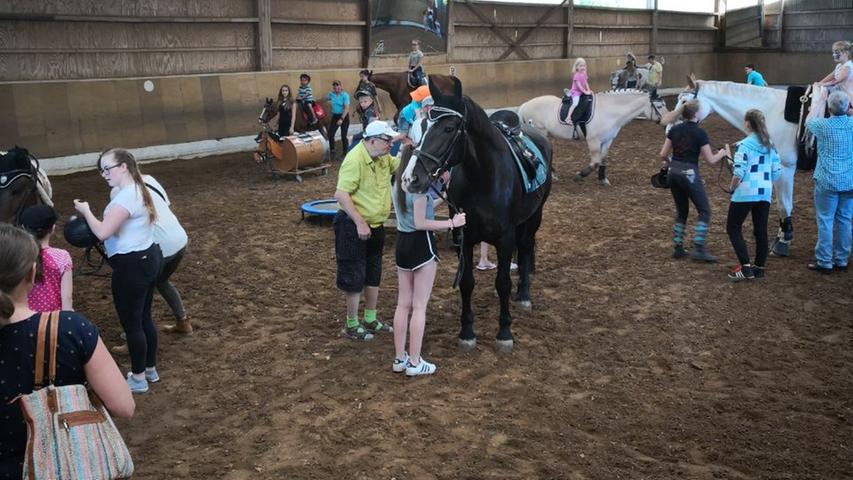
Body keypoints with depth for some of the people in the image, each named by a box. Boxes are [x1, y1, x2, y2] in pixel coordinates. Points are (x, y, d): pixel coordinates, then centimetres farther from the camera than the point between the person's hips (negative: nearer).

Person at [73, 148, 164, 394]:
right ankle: (150, 369, 33)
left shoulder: (126, 196, -22)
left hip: (132, 267, -10)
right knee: (144, 318, 20)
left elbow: (103, 232, -27)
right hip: (148, 259, 10)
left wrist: (85, 211, -12)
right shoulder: (138, 190, 11)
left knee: (131, 323, 3)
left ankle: (138, 378, 16)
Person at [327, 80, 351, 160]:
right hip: (335, 116, 5)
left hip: (344, 116, -5)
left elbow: (346, 108, -20)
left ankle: (345, 152, 10)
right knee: (331, 134, -3)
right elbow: (327, 100, 23)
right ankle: (332, 151, 11)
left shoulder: (345, 95, -15)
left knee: (343, 136, -3)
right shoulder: (331, 94, 0)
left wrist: (341, 119, -27)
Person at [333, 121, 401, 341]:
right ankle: (352, 326, 17)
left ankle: (370, 320, 33)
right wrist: (360, 222, -29)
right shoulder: (355, 160, -24)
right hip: (354, 226, -9)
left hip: (376, 225, 9)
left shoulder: (383, 158, 2)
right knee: (354, 277, 2)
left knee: (374, 275, 18)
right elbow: (341, 194, -28)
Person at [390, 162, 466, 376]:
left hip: (402, 242, 8)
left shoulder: (398, 184, 6)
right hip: (421, 244, -8)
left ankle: (399, 358, 20)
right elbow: (420, 223, -20)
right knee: (419, 306, 1)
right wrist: (452, 223, -15)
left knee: (403, 304, 13)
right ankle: (415, 362, 7)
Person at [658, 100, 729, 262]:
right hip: (689, 174, -6)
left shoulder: (674, 130, 4)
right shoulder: (700, 133, -10)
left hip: (673, 172, 6)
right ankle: (698, 249, -5)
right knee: (705, 211, 4)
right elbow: (710, 160, -8)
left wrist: (667, 163, 27)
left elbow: (663, 155, 6)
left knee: (681, 211, 18)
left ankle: (678, 248, 17)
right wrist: (721, 153, 12)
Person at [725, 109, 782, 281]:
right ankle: (759, 268, 19)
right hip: (765, 193, 6)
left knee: (733, 228, 4)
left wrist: (733, 188, -2)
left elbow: (738, 172, -17)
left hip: (746, 192, -6)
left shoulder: (745, 145, -12)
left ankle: (745, 267, -6)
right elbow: (777, 171, 10)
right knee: (761, 230, 12)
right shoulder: (770, 145, 8)